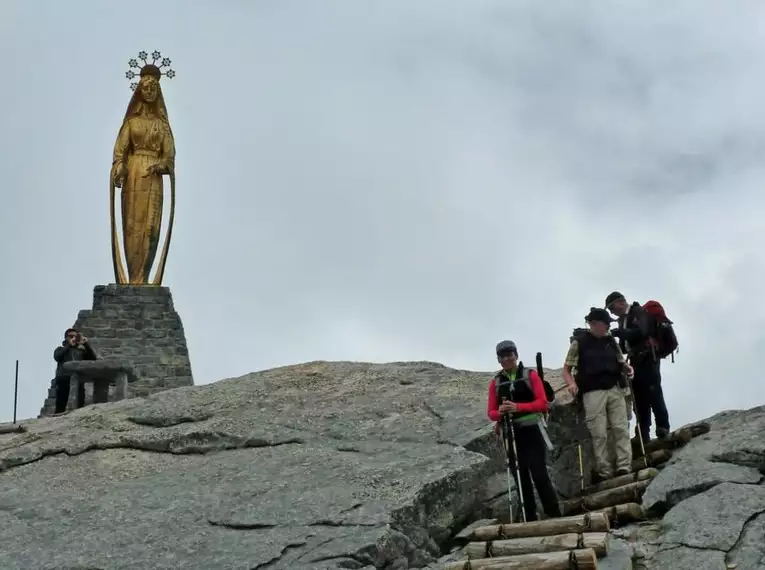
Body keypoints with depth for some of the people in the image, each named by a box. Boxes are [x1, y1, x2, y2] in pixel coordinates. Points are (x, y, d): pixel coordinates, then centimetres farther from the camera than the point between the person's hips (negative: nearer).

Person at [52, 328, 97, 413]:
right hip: (63, 380, -2)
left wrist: (87, 345, 1)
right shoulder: (61, 349, 20)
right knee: (60, 406, -6)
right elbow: (57, 357, -3)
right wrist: (69, 345, -3)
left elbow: (93, 359, 10)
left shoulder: (81, 350, 24)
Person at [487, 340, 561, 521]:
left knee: (539, 475, -10)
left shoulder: (530, 375, 2)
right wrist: (500, 412, -16)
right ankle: (531, 520, 10)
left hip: (532, 431, -3)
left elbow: (543, 403, -7)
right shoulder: (495, 382, 10)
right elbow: (491, 413, 9)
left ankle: (555, 516, -4)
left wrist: (518, 407, -20)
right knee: (521, 479, 5)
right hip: (511, 434, 3)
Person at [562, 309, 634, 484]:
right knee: (599, 434, -5)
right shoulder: (579, 343, -1)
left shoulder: (611, 341, 12)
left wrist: (627, 368, -2)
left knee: (621, 428, -3)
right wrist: (572, 384, -16)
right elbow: (566, 369, 2)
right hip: (593, 393, -4)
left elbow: (620, 362, 21)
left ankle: (624, 467, -2)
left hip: (615, 390, 4)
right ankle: (604, 471, 1)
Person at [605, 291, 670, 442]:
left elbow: (640, 332, -22)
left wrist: (618, 332, -23)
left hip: (648, 359, -8)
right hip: (636, 361, 8)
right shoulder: (623, 319, 19)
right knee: (639, 399, 4)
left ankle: (663, 429, -8)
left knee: (653, 394, -11)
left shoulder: (638, 311, -5)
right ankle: (643, 435, 3)